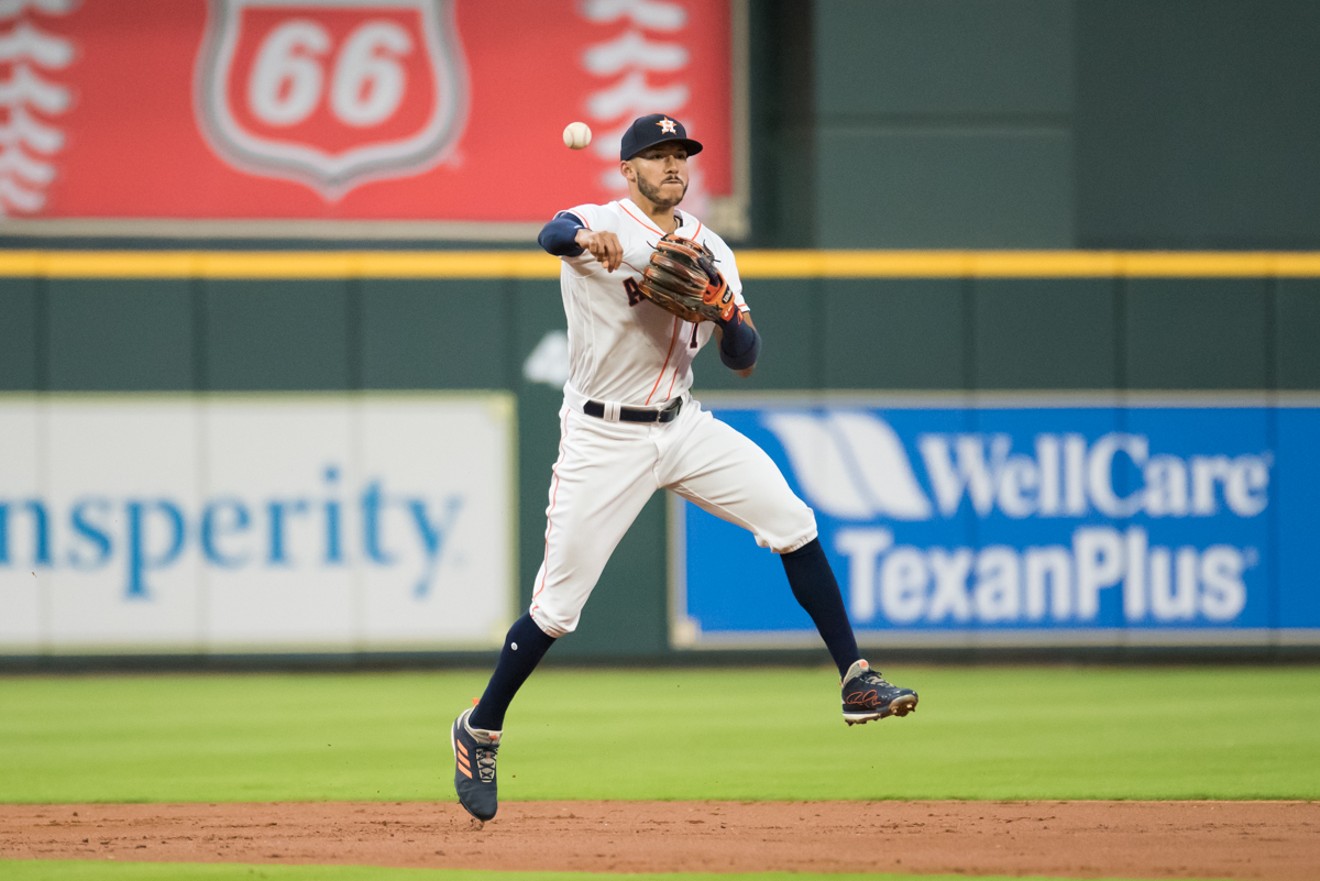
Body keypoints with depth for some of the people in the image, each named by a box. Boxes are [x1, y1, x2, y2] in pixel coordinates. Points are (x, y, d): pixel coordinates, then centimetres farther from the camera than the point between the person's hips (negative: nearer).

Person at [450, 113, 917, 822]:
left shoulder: (710, 252, 5)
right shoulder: (601, 226, -12)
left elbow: (743, 361, 3)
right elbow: (554, 233, -38)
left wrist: (727, 311, -19)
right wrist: (587, 238, -62)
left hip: (682, 426, 5)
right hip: (603, 439, -5)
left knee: (792, 524, -8)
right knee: (556, 608, -4)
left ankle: (857, 683, -3)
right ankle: (480, 731, 16)